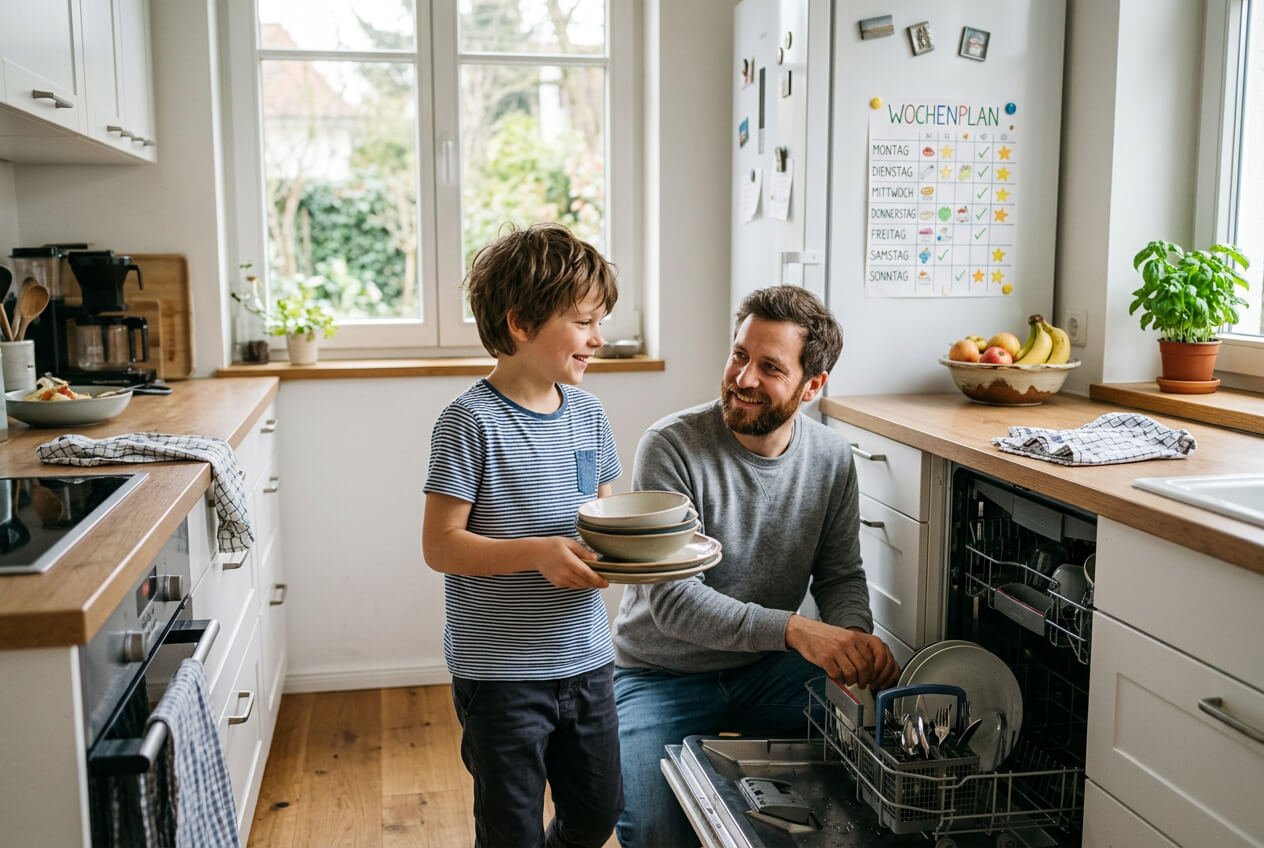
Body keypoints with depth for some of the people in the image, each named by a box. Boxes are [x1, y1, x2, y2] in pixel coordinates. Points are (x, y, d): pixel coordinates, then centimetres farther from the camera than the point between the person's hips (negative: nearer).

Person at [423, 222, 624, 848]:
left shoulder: (587, 414, 4)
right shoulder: (472, 422, -16)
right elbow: (440, 546, -16)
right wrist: (538, 552, -26)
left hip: (586, 661, 6)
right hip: (501, 672, -6)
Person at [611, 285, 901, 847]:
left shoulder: (831, 458, -6)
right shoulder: (671, 447, -22)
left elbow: (841, 575, 2)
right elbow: (671, 598, -27)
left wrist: (855, 634, -22)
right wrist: (794, 629, -38)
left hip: (768, 670, 4)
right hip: (664, 674, -3)